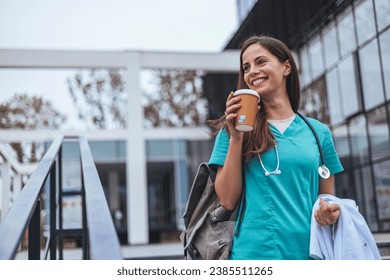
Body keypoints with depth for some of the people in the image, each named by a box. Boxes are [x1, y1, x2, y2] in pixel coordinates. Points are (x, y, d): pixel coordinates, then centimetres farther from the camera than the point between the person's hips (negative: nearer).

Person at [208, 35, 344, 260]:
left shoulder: (319, 132, 5)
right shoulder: (236, 127, 0)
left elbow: (327, 196, 13)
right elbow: (228, 201, -7)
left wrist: (330, 212, -8)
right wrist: (235, 138, -13)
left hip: (308, 253, 2)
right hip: (254, 253, -2)